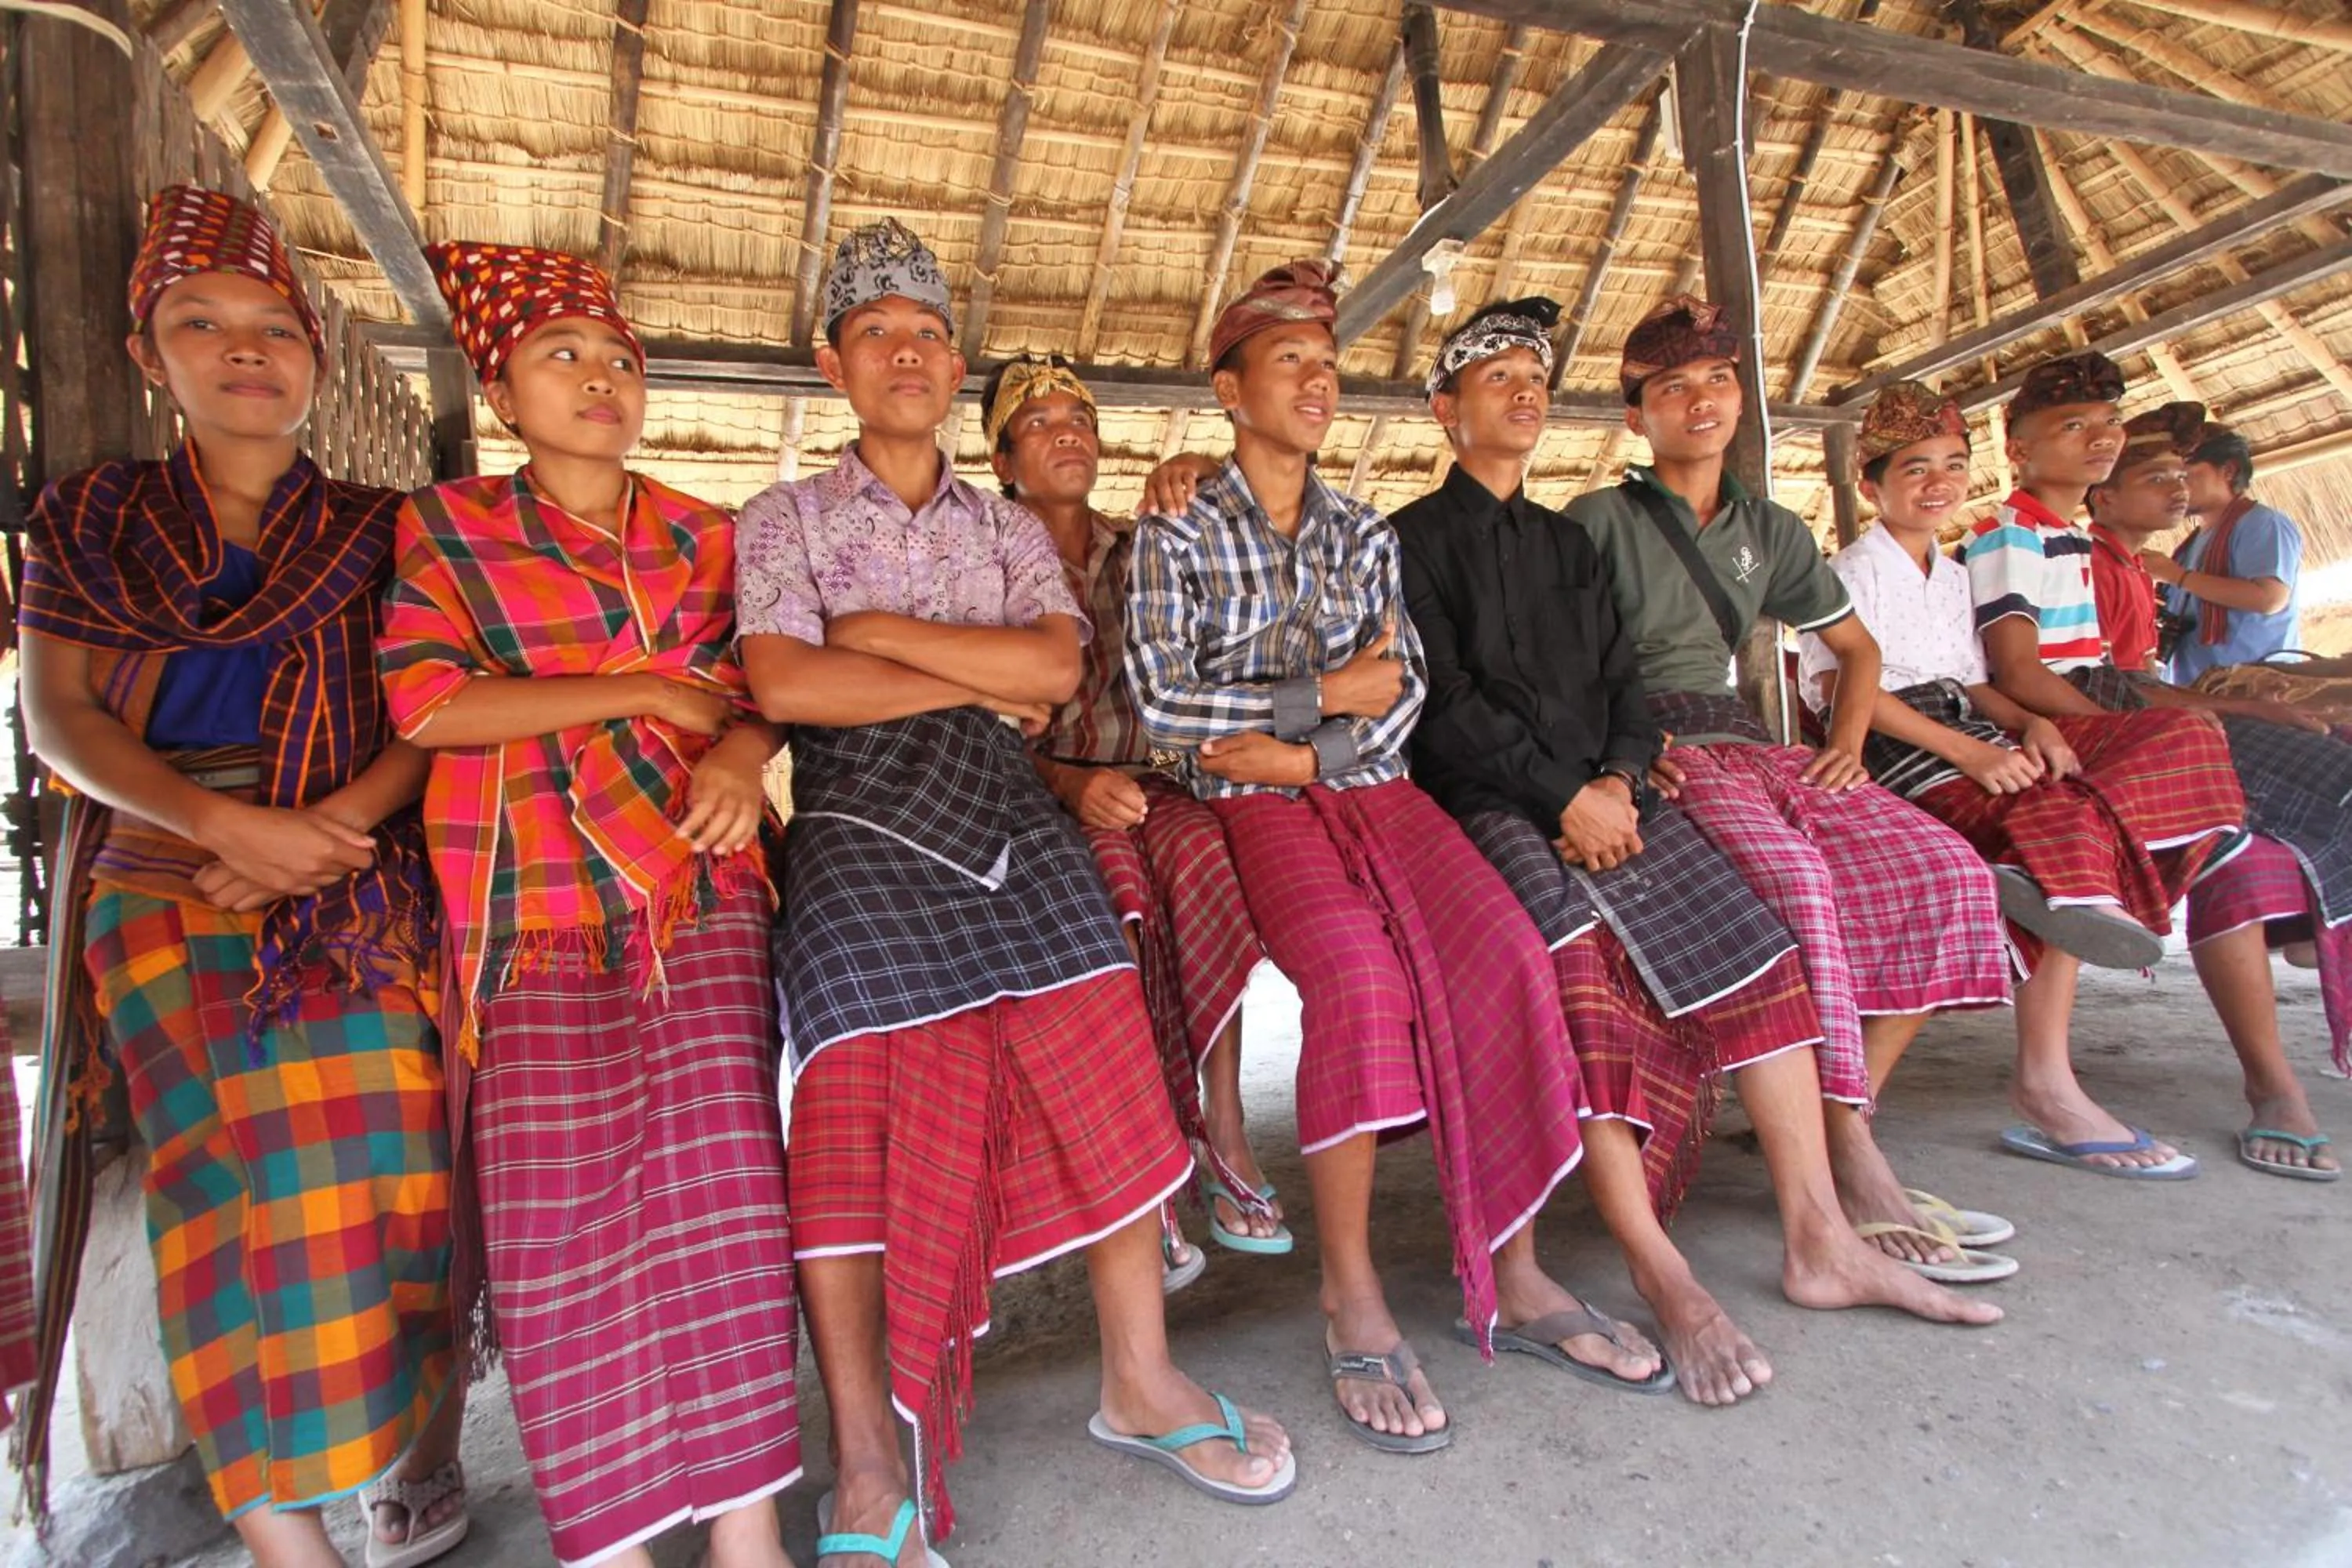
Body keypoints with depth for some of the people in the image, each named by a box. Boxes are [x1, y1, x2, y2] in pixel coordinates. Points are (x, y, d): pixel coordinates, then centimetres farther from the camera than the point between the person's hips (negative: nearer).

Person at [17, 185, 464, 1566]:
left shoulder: (378, 535, 13)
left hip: (363, 902, 0)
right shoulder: (92, 523, 15)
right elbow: (57, 716, 4)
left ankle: (428, 1451, 9)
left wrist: (335, 824, -15)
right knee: (233, 1178, -10)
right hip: (167, 896, 1)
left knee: (394, 1173, -8)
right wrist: (227, 823, -13)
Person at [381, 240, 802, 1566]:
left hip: (700, 898, 2)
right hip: (534, 914, -1)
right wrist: (644, 693, -5)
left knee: (720, 1183, -9)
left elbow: (760, 689, 14)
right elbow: (424, 703, -3)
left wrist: (741, 752, -10)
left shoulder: (706, 537, 18)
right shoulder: (445, 528, 11)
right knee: (553, 1220, -5)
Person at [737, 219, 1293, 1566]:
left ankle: (1143, 1382, 5)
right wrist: (980, 683, -2)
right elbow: (784, 684, -5)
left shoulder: (1013, 529, 21)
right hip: (860, 824, -2)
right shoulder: (786, 520, 13)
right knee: (856, 1107, -15)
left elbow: (1058, 667, 2)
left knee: (1106, 1068, -11)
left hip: (1008, 817, 3)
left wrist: (882, 631, -1)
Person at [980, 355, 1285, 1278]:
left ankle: (1221, 1125, -26)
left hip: (1150, 785, 3)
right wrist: (1074, 785, -22)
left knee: (1202, 852, -33)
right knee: (1117, 888, -36)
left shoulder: (1142, 552, 16)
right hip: (1040, 797, -2)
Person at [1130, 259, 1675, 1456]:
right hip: (1253, 805, -4)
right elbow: (1162, 704, -6)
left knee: (1506, 955, -23)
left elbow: (1403, 688, 9)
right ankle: (1351, 1300, -19)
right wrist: (1327, 696, -8)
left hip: (1376, 789, 4)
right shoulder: (1174, 536, 6)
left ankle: (1510, 1278, -12)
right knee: (1359, 973, -33)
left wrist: (1306, 753, -10)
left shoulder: (1365, 534, 19)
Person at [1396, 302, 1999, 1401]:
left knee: (1750, 937, -14)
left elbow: (1622, 683, 17)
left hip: (1602, 793, 6)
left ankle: (1818, 1240, -13)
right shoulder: (1414, 541, 6)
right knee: (1580, 967, -31)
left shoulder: (1567, 543, 26)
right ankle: (1658, 1274, -31)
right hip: (1484, 805, -6)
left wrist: (1617, 783, -4)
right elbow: (1443, 703, -6)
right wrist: (1564, 796, -15)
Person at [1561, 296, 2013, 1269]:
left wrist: (1846, 740, 12)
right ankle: (1852, 1168, -28)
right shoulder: (1599, 520, 4)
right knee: (1793, 880, -35)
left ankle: (1842, 1128, -11)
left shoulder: (1770, 531, 21)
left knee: (1948, 870, -15)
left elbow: (1856, 648, 30)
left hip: (1740, 740, 6)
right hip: (1649, 753, -6)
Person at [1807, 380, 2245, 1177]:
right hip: (1895, 752, -8)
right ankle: (2044, 1085, -35)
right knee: (2056, 816, -33)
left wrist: (2031, 722, -3)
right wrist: (1967, 750, -22)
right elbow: (1849, 689, -12)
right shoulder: (1855, 570, 1)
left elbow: (1972, 684, 20)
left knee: (2189, 733, -6)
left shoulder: (1954, 576, 26)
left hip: (1971, 735, 8)